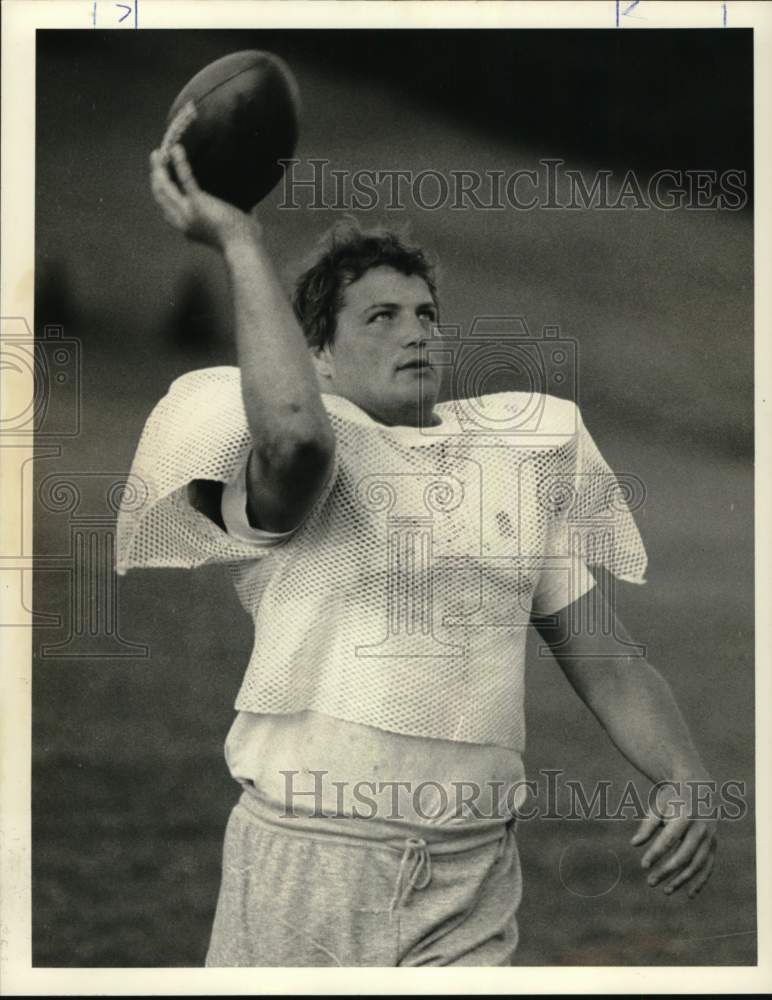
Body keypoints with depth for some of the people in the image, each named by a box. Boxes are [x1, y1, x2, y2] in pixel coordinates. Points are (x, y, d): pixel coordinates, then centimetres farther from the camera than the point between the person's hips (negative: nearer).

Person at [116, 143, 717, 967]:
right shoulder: (277, 455, -2)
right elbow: (295, 430, -28)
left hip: (473, 884, 4)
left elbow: (605, 661, 12)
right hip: (307, 865, -4)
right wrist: (239, 240, -20)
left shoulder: (517, 460, 15)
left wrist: (687, 783, -5)